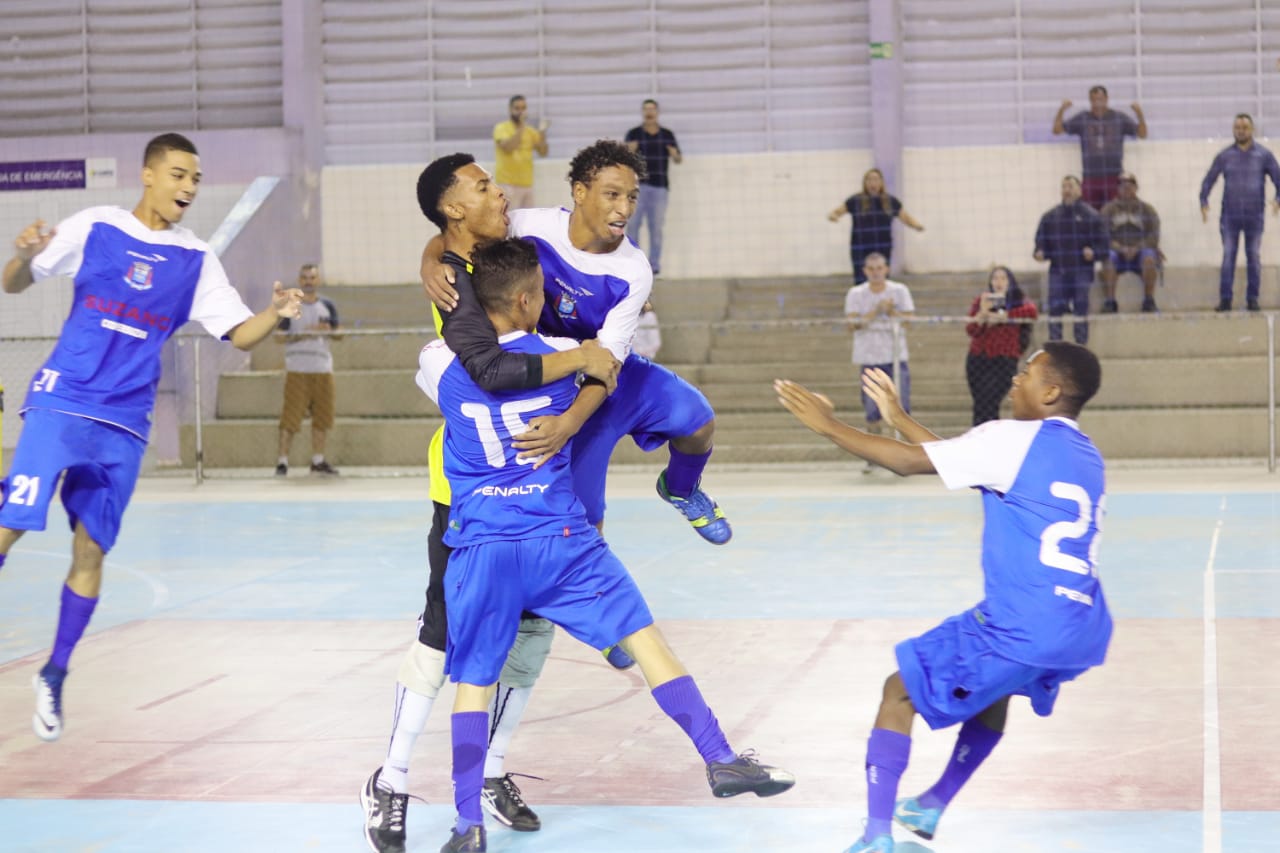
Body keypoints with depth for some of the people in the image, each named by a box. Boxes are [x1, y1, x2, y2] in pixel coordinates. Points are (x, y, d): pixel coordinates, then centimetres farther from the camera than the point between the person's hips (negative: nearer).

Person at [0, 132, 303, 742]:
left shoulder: (196, 259, 6)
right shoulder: (94, 228, 0)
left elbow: (240, 334, 4)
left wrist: (276, 314, -16)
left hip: (125, 423, 3)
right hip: (62, 400, -3)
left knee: (90, 549, 3)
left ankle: (55, 676, 15)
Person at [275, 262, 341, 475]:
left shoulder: (328, 306, 13)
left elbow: (338, 335, 11)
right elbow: (279, 336, -1)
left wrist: (327, 330, -10)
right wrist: (299, 336, -17)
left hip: (323, 369, 4)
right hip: (297, 369, -4)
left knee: (322, 417, 6)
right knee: (290, 417, -8)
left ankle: (318, 461, 17)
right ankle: (282, 461, -3)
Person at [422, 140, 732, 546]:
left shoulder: (633, 272, -22)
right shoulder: (533, 227, -23)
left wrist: (570, 422, -46)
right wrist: (431, 264, -37)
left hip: (614, 377, 2)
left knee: (697, 420, -13)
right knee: (582, 516, -5)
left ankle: (681, 490, 21)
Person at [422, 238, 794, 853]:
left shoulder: (441, 363, -1)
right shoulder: (564, 357, -2)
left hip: (482, 546, 0)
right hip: (562, 538, 0)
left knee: (472, 682, 8)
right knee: (644, 637, 7)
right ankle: (720, 760, 6)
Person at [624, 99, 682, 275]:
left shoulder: (667, 135, 9)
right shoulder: (633, 134, 4)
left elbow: (679, 159, 13)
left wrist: (675, 155, -11)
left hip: (659, 186, 1)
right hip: (638, 185, -1)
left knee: (656, 227, 1)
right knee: (632, 223, -7)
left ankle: (655, 264, 4)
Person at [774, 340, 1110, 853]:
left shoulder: (1015, 440, -9)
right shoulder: (1084, 455, 16)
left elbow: (910, 462, -9)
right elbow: (954, 460, 23)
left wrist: (827, 426, 2)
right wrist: (898, 417, 29)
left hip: (1021, 631, -8)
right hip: (1083, 634, 8)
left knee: (901, 691, 6)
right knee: (994, 686, 36)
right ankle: (932, 807, 44)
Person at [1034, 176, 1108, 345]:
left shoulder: (1090, 215, 4)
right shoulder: (1050, 216, 11)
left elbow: (1102, 240, 3)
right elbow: (1041, 239, 16)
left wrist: (1093, 252, -16)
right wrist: (1040, 252, -4)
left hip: (1082, 269, -2)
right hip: (1058, 270, 2)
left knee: (1081, 308, -5)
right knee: (1055, 309, -8)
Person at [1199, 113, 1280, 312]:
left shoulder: (1264, 155, 3)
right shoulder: (1224, 156, 5)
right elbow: (1209, 181, 5)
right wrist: (1203, 201, -12)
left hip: (1255, 215, 0)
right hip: (1230, 215, 0)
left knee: (1253, 257, 2)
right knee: (1228, 256, -3)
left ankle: (1252, 299, 7)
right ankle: (1225, 299, -3)